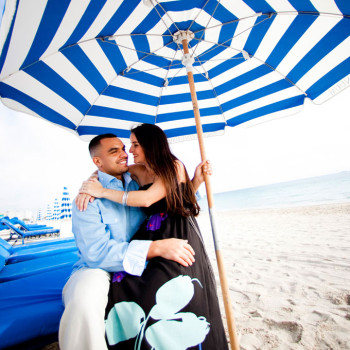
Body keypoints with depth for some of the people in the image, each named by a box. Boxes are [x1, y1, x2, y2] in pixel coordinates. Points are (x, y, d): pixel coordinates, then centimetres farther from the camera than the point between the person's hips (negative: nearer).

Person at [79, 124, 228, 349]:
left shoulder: (174, 166, -4)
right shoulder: (139, 171, 13)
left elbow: (147, 199, -15)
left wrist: (103, 192, -8)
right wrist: (88, 188, 2)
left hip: (178, 237, -5)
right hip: (150, 236, 5)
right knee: (124, 285, -14)